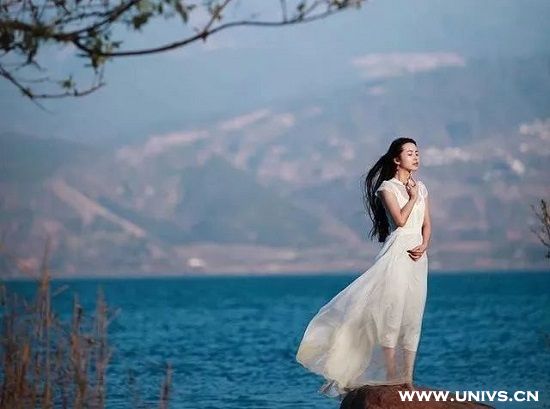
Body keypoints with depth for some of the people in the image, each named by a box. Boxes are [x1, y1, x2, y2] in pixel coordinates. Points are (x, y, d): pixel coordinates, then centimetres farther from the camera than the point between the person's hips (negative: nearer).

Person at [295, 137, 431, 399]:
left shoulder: (421, 188, 17)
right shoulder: (387, 187, -1)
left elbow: (427, 225, 14)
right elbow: (400, 220, -13)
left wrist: (424, 246, -3)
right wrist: (412, 197, -2)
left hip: (417, 255, 6)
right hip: (396, 251, -6)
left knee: (413, 315, 3)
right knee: (392, 311, -12)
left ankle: (407, 377, 3)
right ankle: (391, 377, -10)